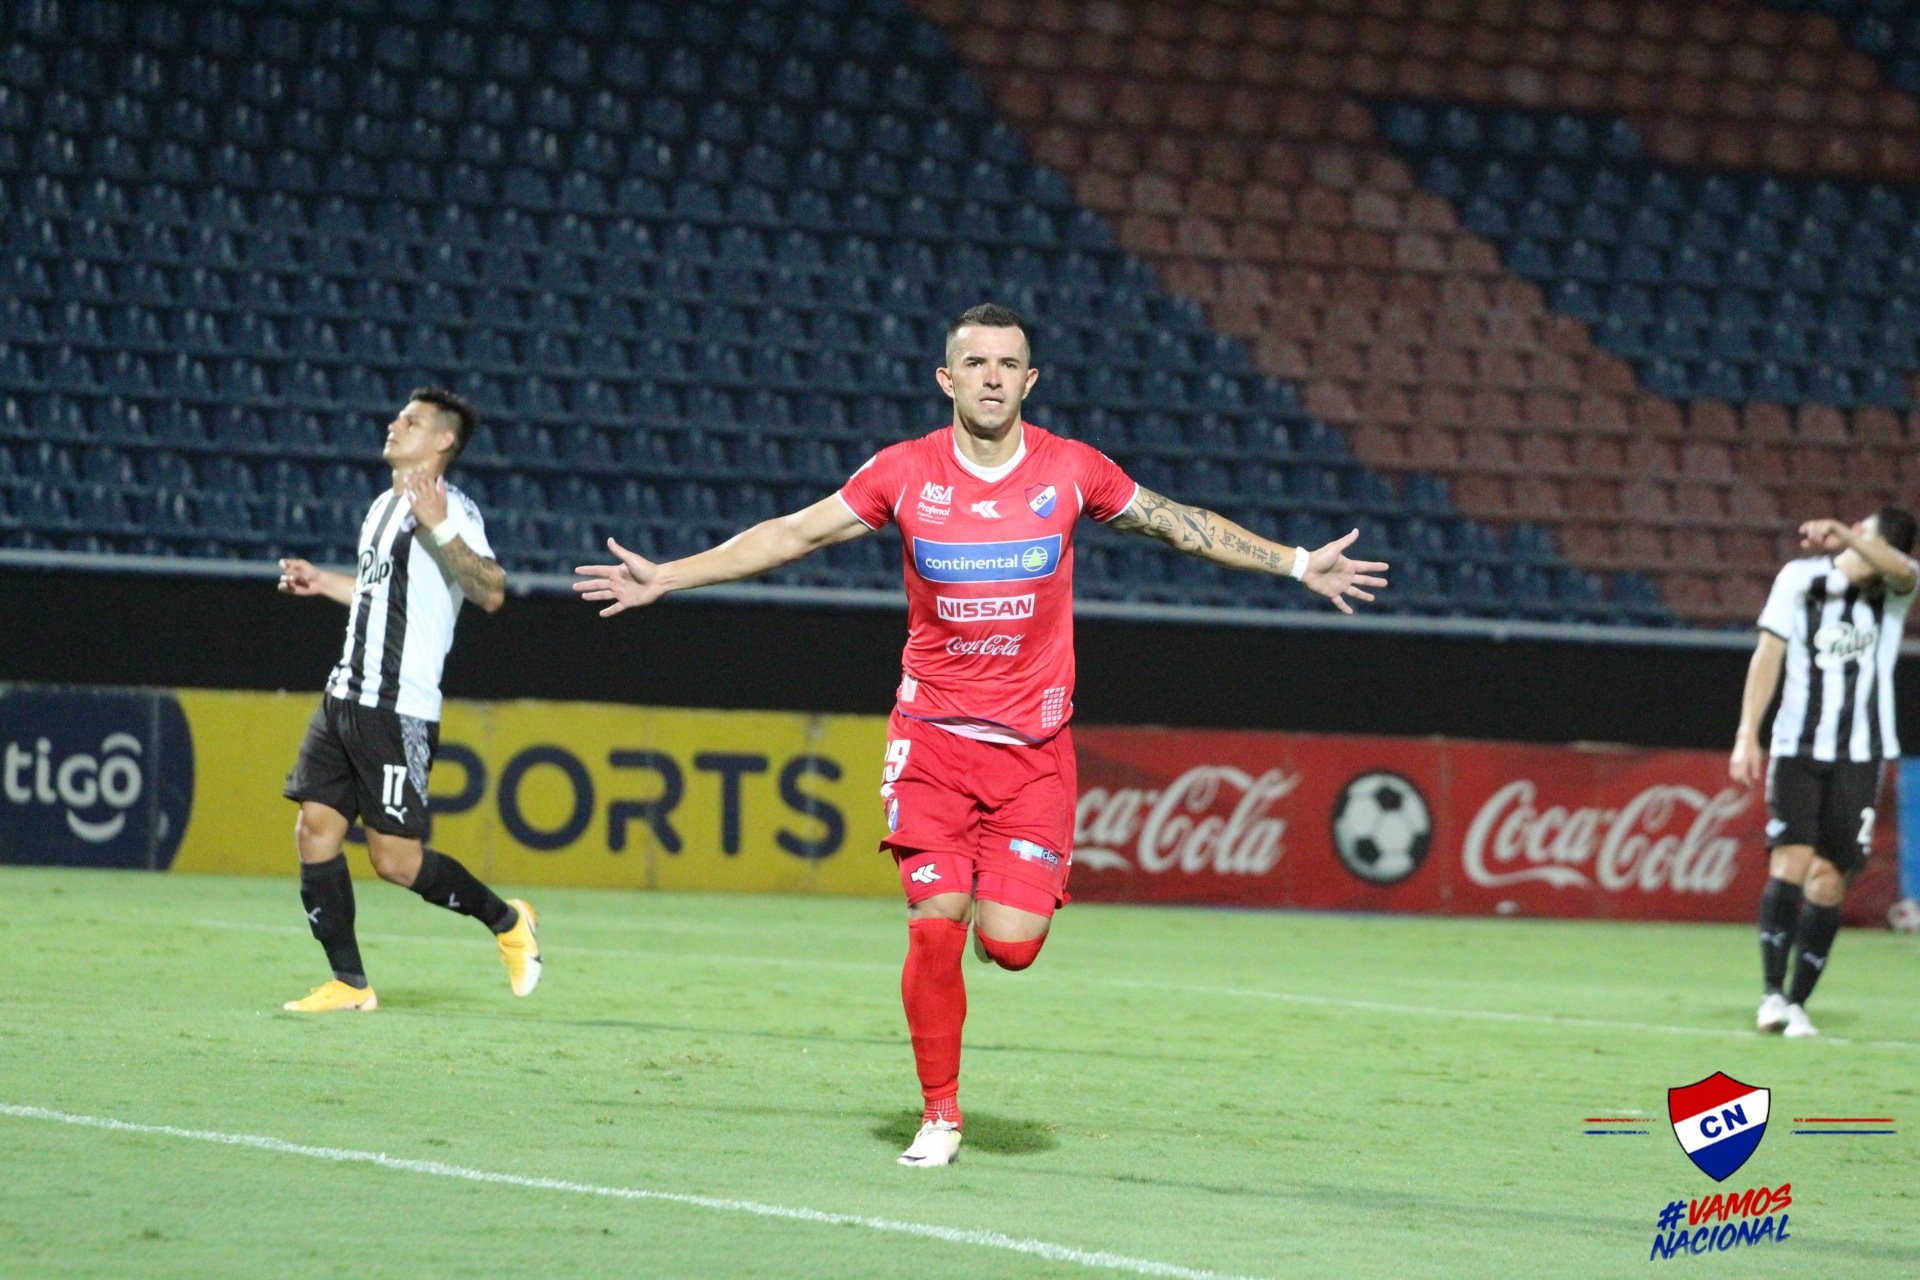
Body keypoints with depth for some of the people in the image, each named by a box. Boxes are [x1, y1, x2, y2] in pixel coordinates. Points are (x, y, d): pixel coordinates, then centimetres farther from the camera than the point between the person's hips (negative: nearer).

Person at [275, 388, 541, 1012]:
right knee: (315, 832, 1)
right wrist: (323, 581, 32)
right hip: (346, 697, 9)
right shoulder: (384, 507, 18)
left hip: (399, 710, -9)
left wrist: (439, 527, -36)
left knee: (394, 858, -7)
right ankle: (349, 984, 7)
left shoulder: (450, 510, -11)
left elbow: (490, 592, -26)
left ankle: (508, 922, 15)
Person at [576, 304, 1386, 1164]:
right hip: (931, 737, 0)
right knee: (934, 925, -11)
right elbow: (791, 534, 4)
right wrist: (665, 577, 0)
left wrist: (1298, 565, 12)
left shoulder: (1071, 471, -2)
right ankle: (939, 1116, 6)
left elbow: (1179, 525, 11)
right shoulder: (905, 472, -3)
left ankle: (1008, 896, 28)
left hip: (1034, 745, 0)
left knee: (1011, 944, -11)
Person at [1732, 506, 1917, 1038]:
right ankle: (1772, 994, -12)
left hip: (1860, 755, 1)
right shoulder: (1800, 577, 0)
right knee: (1791, 862, -15)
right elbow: (1768, 653, -1)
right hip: (1798, 748, -1)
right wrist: (1747, 734, -8)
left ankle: (1797, 1003, 5)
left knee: (1828, 882, -3)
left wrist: (1846, 538, -40)